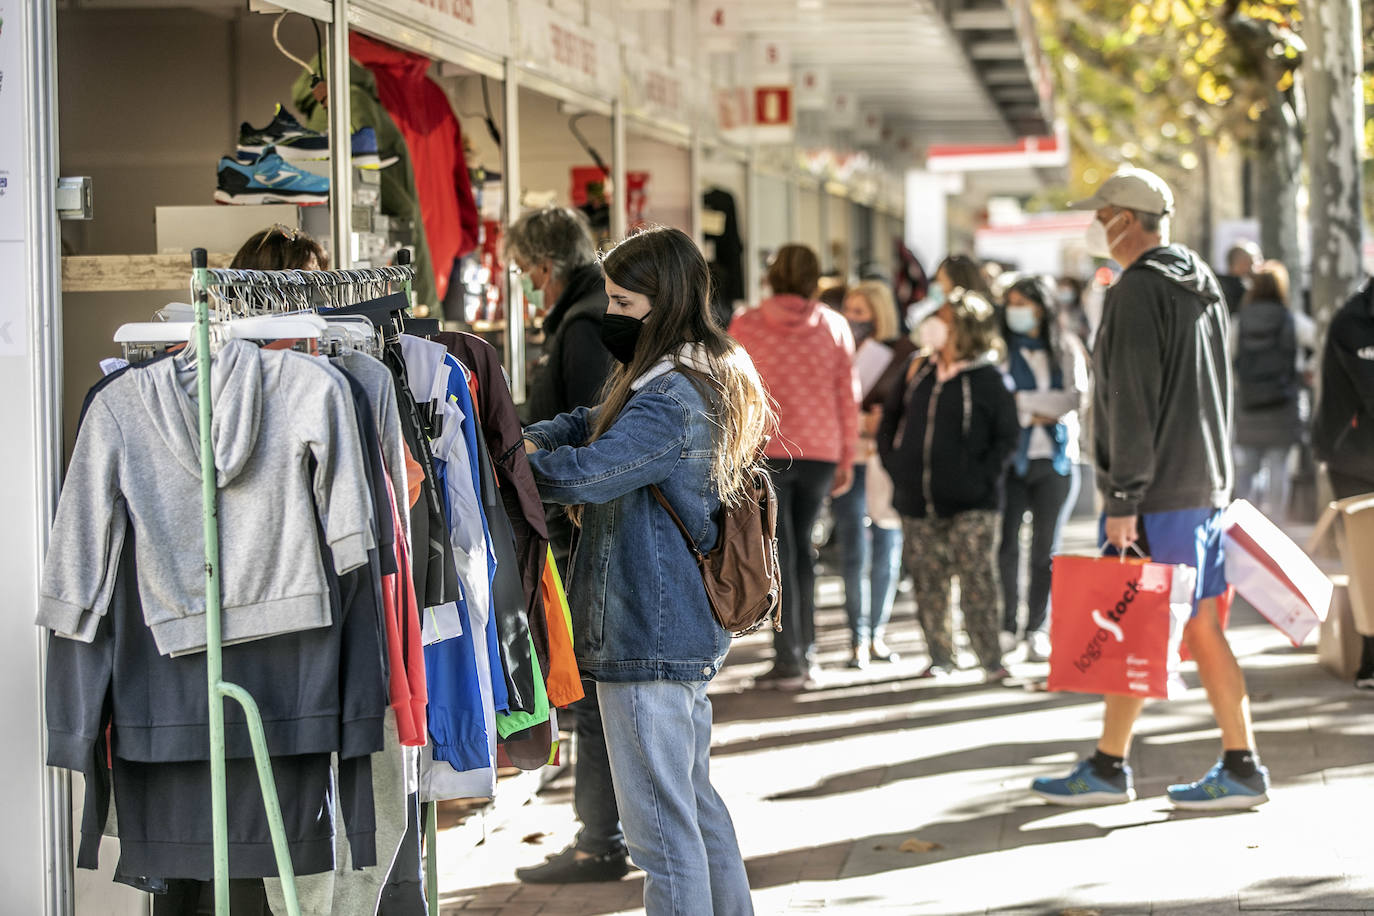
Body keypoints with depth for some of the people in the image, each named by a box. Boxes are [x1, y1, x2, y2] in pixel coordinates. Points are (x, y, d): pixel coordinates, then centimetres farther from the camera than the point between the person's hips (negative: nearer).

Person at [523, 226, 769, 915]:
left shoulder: (668, 401, -19)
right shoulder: (710, 380, 14)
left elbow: (583, 474, -28)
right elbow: (591, 425, 18)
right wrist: (534, 439, -1)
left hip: (647, 638, -11)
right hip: (690, 632, 11)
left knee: (660, 820, -4)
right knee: (696, 800, 20)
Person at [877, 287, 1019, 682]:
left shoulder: (987, 379, -4)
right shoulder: (917, 370, 10)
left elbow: (1006, 436, -1)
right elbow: (891, 416, 21)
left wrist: (982, 475, -11)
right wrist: (893, 462, 10)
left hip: (971, 505, -5)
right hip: (917, 502, 5)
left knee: (978, 582, -8)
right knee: (928, 586, 6)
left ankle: (991, 660, -4)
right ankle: (940, 657, 16)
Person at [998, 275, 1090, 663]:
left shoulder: (1066, 349, 7)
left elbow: (1077, 397, -5)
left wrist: (1023, 401, -8)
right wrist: (1032, 415, -13)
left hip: (1055, 459, 1)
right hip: (1012, 456, -1)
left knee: (1045, 549, 3)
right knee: (1006, 545, -5)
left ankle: (1037, 628, 11)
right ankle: (1007, 626, 5)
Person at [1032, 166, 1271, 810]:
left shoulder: (1136, 292, -14)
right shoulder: (1201, 285, 15)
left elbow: (1132, 406, -18)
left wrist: (1124, 501, -18)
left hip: (1158, 493, -9)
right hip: (1207, 486, 9)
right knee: (1201, 629, 9)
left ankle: (1107, 768, 6)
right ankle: (1241, 766, 6)